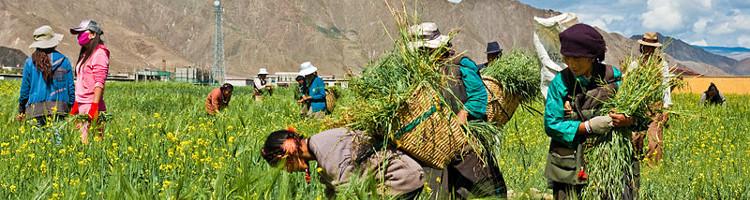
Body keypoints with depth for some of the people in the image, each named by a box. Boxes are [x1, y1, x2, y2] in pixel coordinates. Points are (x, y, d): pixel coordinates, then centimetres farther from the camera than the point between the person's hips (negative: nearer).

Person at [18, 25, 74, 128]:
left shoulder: (30, 62, 4)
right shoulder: (64, 61, 6)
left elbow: (25, 88, 7)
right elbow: (71, 88, 8)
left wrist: (21, 110, 21)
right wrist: (72, 109, 18)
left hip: (36, 111, -1)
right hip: (59, 110, 1)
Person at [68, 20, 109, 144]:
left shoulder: (99, 54, -8)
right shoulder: (85, 54, 19)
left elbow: (99, 83, -16)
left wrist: (94, 107, -22)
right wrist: (75, 105, 20)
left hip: (92, 106, -9)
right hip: (82, 106, 9)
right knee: (80, 141, 5)